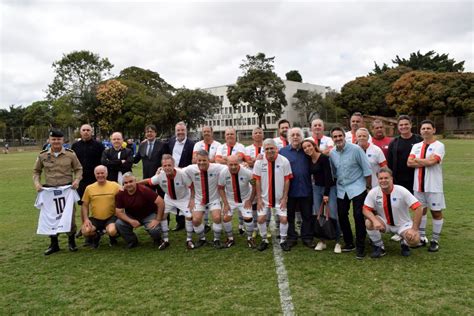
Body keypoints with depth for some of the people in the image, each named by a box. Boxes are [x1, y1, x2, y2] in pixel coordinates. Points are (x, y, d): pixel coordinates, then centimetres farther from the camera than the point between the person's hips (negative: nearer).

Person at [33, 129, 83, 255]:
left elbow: (78, 169, 6)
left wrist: (77, 180, -11)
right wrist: (37, 183, -3)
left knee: (69, 216, 5)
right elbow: (36, 171, 13)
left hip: (67, 190, -2)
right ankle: (54, 244, 24)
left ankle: (71, 241, 23)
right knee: (50, 216, 9)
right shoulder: (42, 155, 1)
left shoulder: (70, 154, -2)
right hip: (49, 191, 2)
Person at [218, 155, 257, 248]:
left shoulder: (247, 172, -25)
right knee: (226, 218, -8)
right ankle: (230, 239, 16)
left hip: (245, 199, -1)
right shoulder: (223, 173, -21)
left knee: (248, 218, -11)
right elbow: (221, 188, -8)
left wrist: (250, 200, -9)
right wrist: (225, 203, -12)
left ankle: (249, 238, 15)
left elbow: (254, 185, -11)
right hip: (230, 199, 1)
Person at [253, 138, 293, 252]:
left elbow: (287, 180, -5)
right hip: (264, 197, 1)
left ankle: (283, 240, 18)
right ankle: (264, 240, 19)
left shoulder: (284, 161, -11)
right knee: (261, 219, -2)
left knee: (284, 218, -4)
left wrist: (284, 198, -6)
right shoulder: (259, 162, -9)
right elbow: (257, 181, -4)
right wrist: (259, 198, -5)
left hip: (280, 197, 0)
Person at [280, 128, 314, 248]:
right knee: (289, 215, 8)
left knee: (307, 215, 7)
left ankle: (307, 238, 20)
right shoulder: (283, 151, 3)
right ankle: (291, 237, 21)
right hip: (289, 190, -1)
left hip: (306, 190, 1)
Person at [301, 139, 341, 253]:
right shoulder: (308, 160, 4)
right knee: (317, 215, 3)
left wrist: (326, 193, -17)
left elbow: (328, 176, -16)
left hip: (329, 188, -6)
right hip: (316, 188, 6)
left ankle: (337, 242, 1)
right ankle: (321, 241, 13)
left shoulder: (324, 158, -14)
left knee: (332, 215, -9)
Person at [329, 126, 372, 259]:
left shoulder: (355, 149, -14)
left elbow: (366, 169, -9)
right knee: (342, 216, 7)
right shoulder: (331, 153, 0)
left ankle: (360, 247, 5)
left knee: (358, 216, -8)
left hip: (357, 187, -5)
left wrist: (368, 186, -6)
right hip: (341, 189, 5)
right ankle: (349, 243, 25)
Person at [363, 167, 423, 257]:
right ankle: (379, 247, -1)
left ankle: (404, 244, 11)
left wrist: (414, 229, -25)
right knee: (369, 223, -28)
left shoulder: (401, 191, -21)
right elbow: (366, 209, -14)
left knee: (414, 240, -29)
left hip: (403, 225, -1)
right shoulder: (373, 192, -15)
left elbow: (419, 208, -22)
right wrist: (375, 221, -35)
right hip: (385, 224, 2)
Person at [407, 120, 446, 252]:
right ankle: (422, 237, 24)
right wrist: (425, 162, -13)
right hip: (418, 185, 5)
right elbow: (409, 163, -3)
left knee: (436, 212, 4)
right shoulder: (416, 146, 9)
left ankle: (435, 241, 15)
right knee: (420, 210, 12)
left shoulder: (439, 145, -6)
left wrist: (417, 160, -5)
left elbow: (431, 161, -20)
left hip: (433, 186, -5)